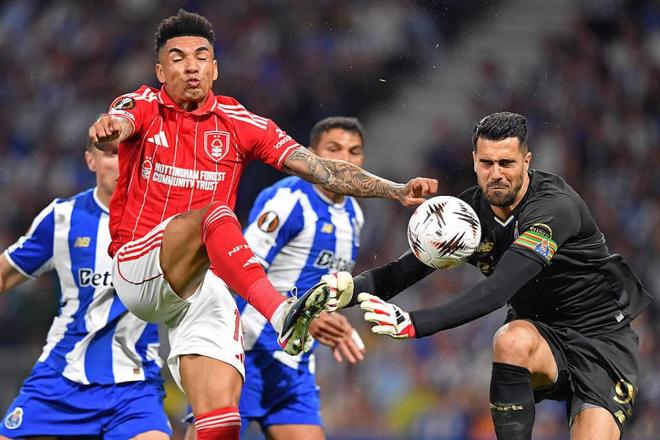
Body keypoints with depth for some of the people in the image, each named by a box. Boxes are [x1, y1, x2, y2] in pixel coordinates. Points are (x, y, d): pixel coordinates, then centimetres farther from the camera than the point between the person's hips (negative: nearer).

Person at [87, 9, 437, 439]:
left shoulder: (237, 123, 9)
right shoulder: (144, 106, 4)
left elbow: (319, 168, 3)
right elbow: (117, 127, -22)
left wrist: (397, 190, -10)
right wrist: (108, 129, -48)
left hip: (205, 286, 3)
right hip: (137, 271, -3)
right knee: (214, 215, -32)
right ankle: (281, 312, -51)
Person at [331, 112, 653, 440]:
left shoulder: (554, 206, -25)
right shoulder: (469, 210, -4)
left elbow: (498, 290, -36)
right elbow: (404, 270, -3)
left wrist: (415, 324, -45)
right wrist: (350, 288, -25)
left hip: (603, 339, -4)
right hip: (542, 335, 4)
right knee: (511, 340, -32)